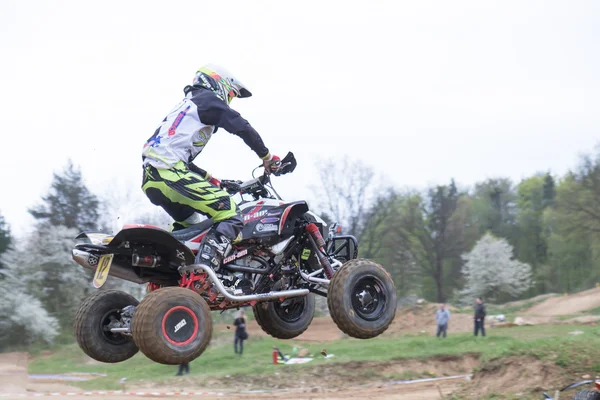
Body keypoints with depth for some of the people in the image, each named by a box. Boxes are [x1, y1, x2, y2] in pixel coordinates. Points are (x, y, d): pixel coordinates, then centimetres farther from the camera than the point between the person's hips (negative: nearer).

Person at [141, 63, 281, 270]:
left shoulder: (185, 104, 32)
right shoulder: (208, 99, 6)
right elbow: (242, 127, -6)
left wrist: (208, 178, 34)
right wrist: (266, 156, 5)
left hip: (151, 178, 10)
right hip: (170, 172, -10)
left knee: (189, 223, 34)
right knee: (230, 216, -14)